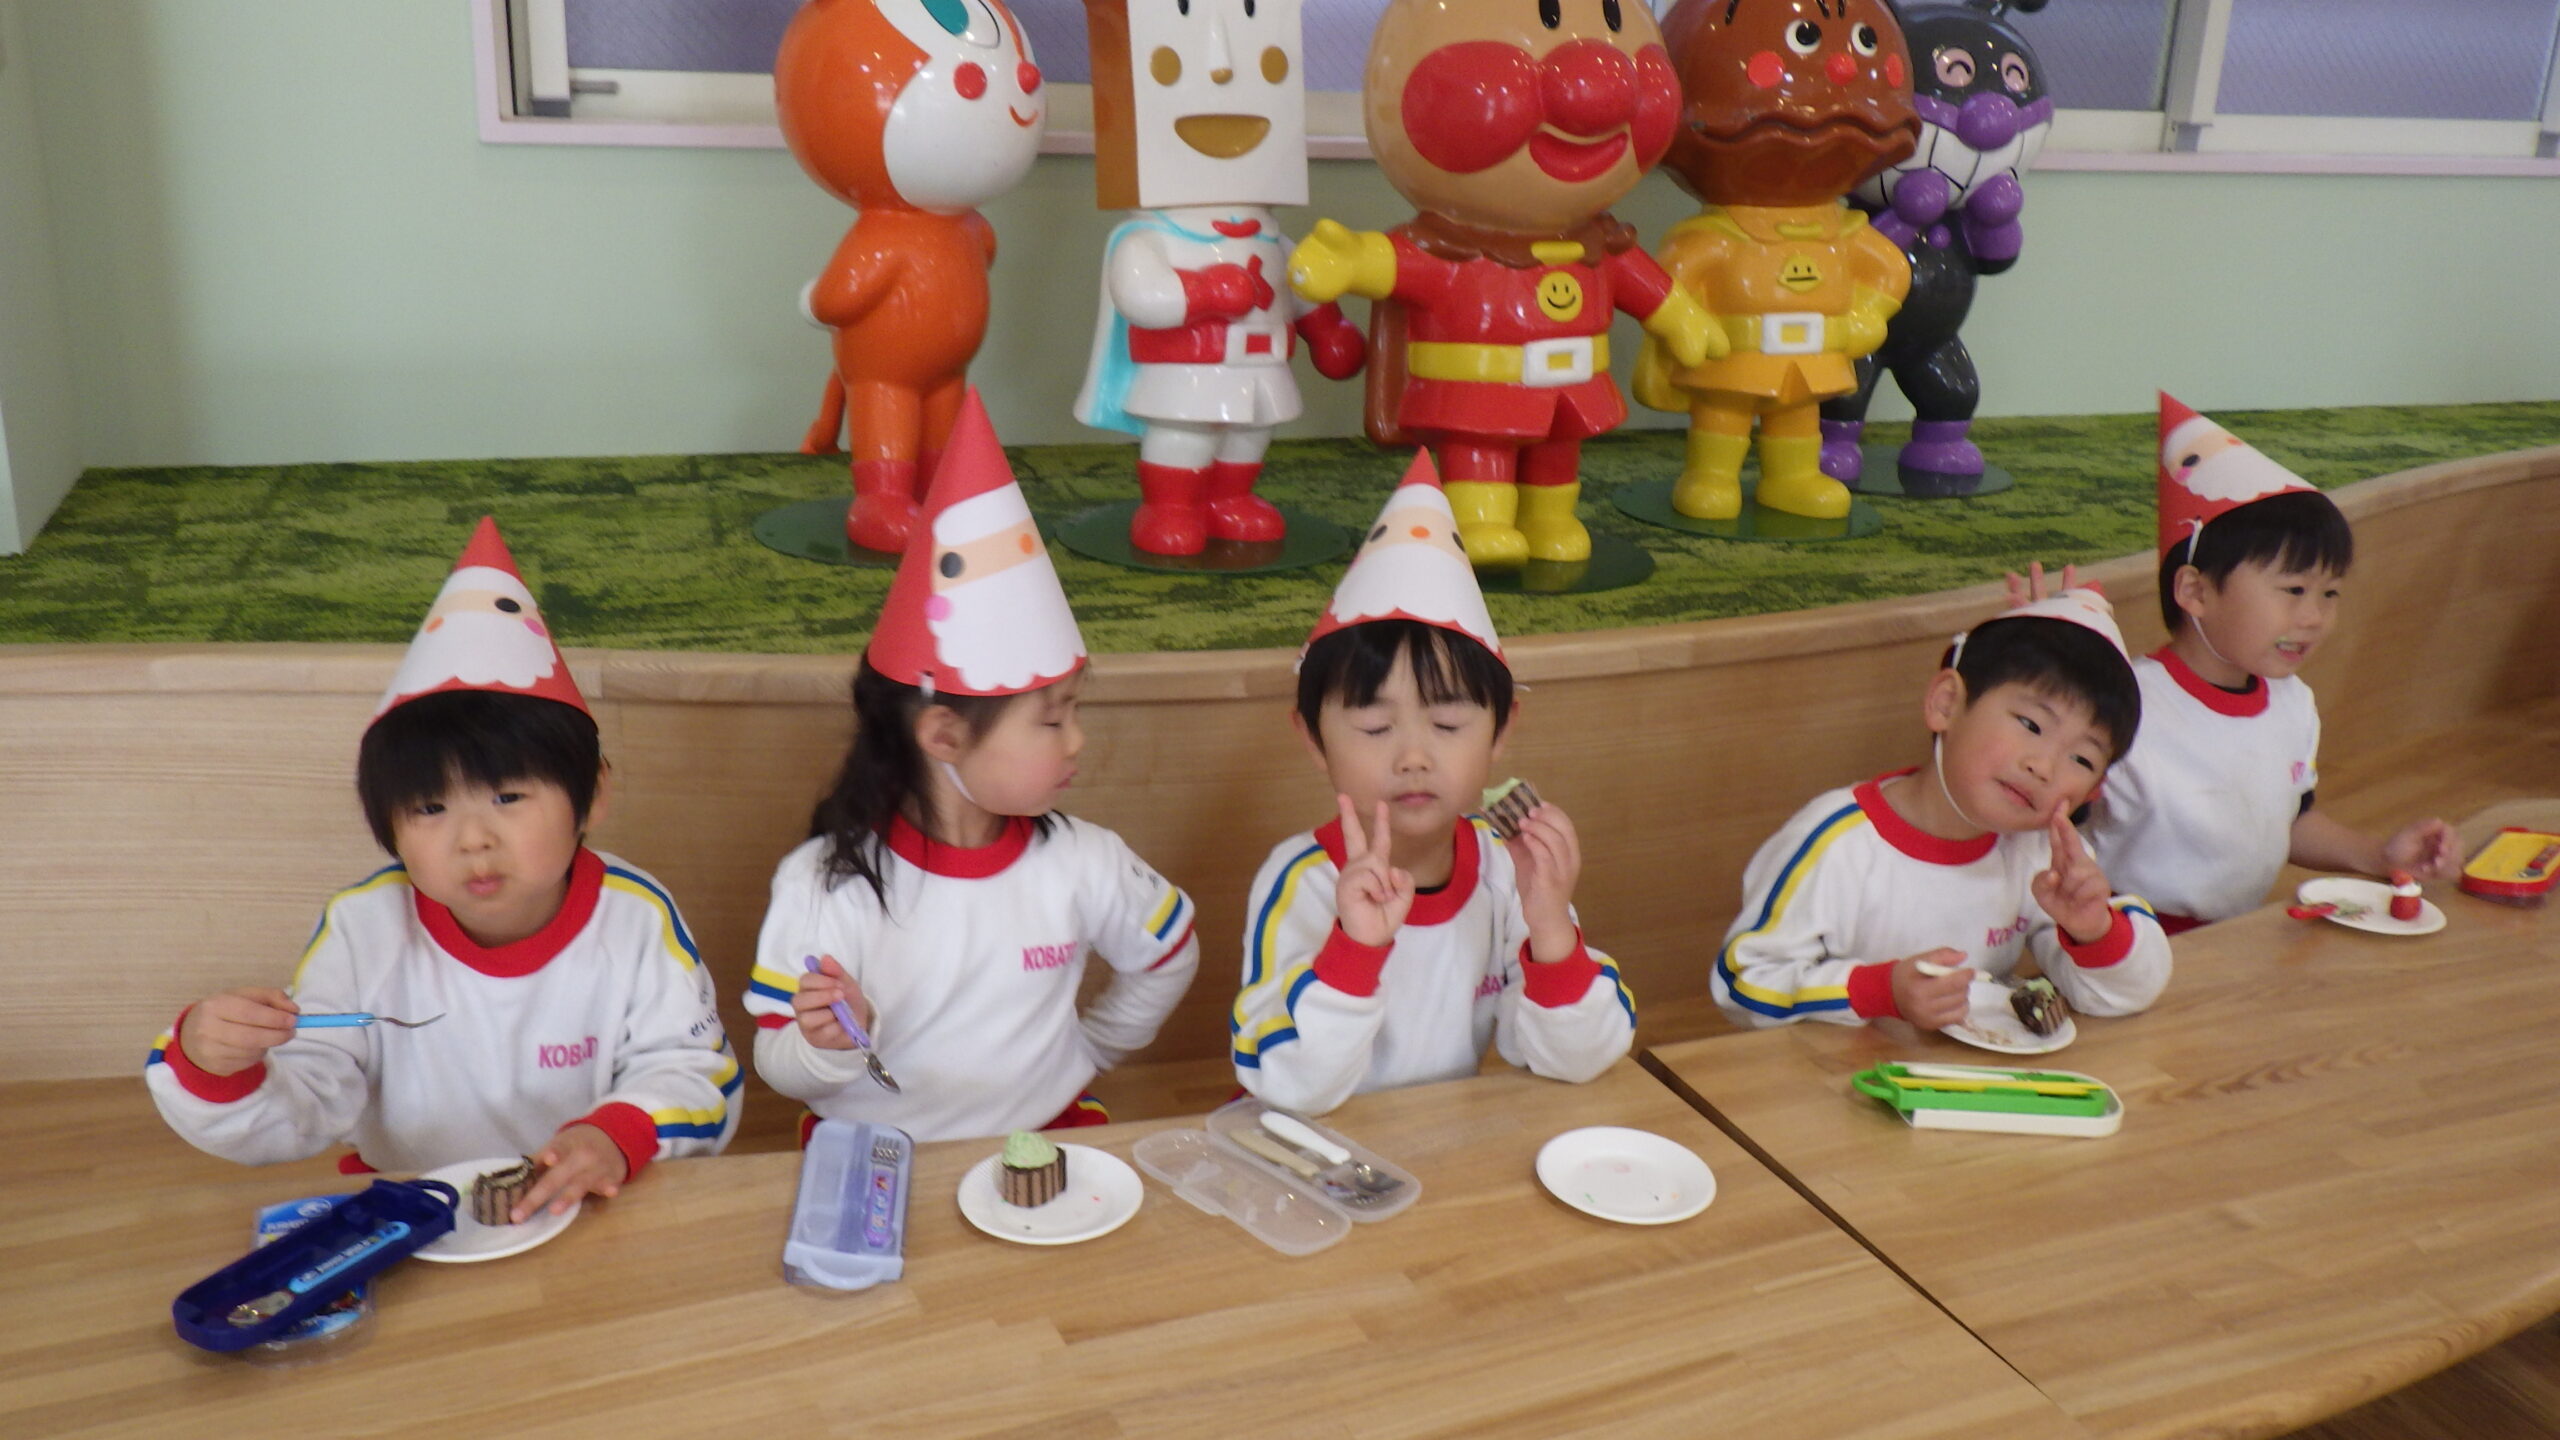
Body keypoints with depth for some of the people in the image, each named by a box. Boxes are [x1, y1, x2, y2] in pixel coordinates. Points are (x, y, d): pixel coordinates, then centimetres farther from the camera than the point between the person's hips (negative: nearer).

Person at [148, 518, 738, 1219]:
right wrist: (213, 1068, -25)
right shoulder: (362, 929, -6)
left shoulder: (637, 918, -10)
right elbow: (295, 1114, -5)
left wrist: (618, 1136, -24)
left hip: (590, 1220, -1)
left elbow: (694, 1075, -5)